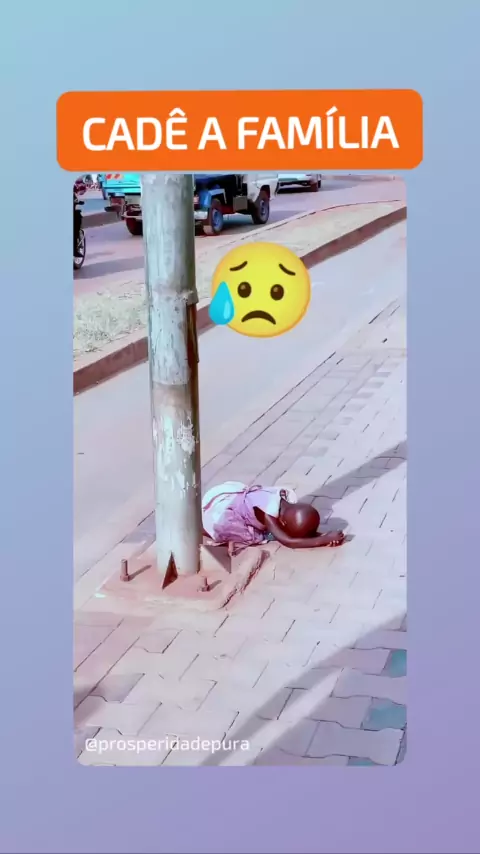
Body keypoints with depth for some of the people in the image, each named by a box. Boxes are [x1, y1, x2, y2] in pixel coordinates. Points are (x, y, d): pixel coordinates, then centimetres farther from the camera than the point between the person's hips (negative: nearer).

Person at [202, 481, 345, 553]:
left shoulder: (289, 497, -17)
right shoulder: (267, 511, -37)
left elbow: (305, 529, -5)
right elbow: (288, 541, -41)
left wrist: (320, 536, -26)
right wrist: (325, 539, -42)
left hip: (237, 493, 7)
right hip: (219, 503, -7)